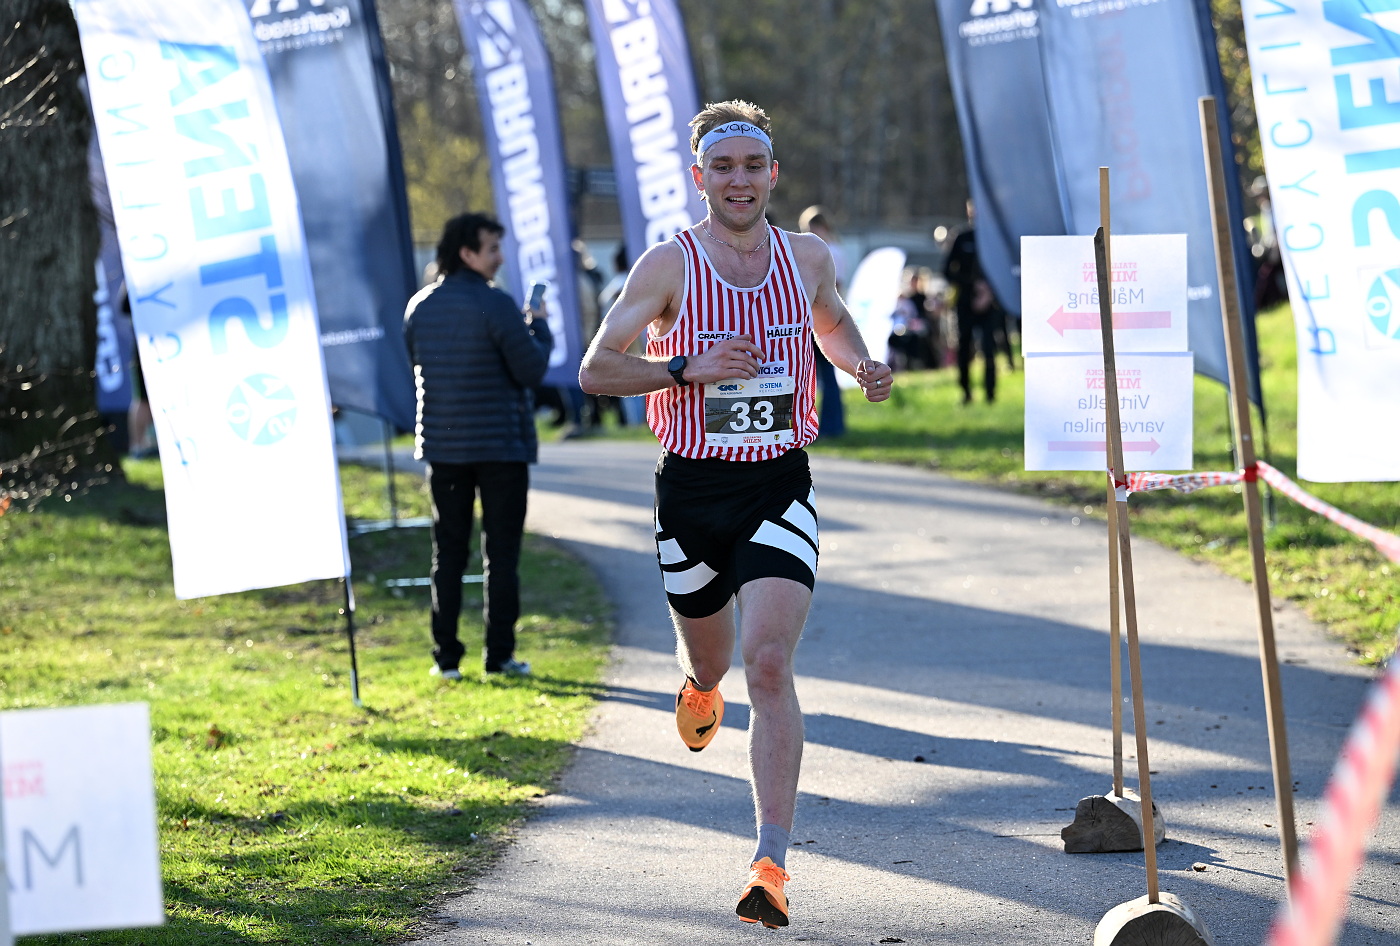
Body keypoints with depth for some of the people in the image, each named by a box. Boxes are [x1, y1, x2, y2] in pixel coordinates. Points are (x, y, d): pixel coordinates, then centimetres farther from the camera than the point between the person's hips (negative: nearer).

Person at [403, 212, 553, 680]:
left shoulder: (419, 307, 4)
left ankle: (446, 655, 7)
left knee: (448, 551, 10)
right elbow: (532, 369, -14)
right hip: (500, 444, -5)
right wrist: (539, 328, 5)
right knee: (501, 552, 3)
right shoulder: (494, 305, -15)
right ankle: (499, 654, 1)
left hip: (442, 444, 5)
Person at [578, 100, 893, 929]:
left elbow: (832, 321, 25)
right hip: (693, 489, 0)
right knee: (711, 660, 18)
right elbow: (596, 369, -7)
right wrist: (687, 367, -22)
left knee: (770, 667, -16)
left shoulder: (808, 257, 3)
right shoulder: (670, 265, -7)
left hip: (780, 489, 0)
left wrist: (861, 365, 4)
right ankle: (701, 689, 60)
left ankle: (773, 863, -18)